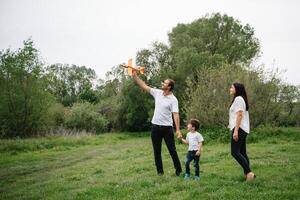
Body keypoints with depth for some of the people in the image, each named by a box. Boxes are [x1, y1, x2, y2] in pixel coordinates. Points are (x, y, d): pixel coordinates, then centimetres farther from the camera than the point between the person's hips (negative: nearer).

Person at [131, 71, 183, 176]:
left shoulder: (173, 99, -10)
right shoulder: (157, 93, 5)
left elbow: (176, 115, -16)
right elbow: (144, 86, 6)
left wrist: (178, 130, -24)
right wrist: (135, 76, -1)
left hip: (167, 127, -5)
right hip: (155, 126, 5)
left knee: (172, 150, 3)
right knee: (157, 151, 9)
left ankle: (178, 169, 19)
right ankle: (160, 171, 19)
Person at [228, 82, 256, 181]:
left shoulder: (238, 99, -8)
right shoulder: (240, 99, 22)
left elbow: (239, 115, -17)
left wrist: (236, 130, -22)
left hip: (239, 128, -11)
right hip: (242, 129, 11)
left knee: (235, 152, -14)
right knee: (242, 153, 9)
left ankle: (249, 172, -17)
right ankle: (247, 174, 9)